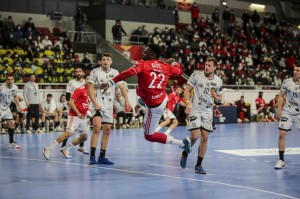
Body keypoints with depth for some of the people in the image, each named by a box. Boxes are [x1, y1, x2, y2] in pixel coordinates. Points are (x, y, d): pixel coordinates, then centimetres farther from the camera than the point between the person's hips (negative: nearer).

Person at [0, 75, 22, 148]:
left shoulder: (15, 87, -6)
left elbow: (15, 96, 14)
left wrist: (18, 106, 5)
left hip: (6, 108, 7)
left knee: (11, 124, 5)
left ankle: (11, 143, 16)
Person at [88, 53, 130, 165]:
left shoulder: (115, 72, 8)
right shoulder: (95, 72, -3)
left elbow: (121, 86, 3)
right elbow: (90, 88, -6)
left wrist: (126, 100, -12)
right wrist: (95, 102, -17)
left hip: (109, 105, 5)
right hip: (98, 104, -5)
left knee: (107, 130, 7)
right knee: (97, 127, -21)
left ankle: (102, 157, 16)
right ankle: (92, 156, -19)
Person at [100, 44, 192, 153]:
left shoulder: (143, 64, -16)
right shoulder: (166, 67, -1)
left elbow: (128, 73, -33)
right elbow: (180, 71, 18)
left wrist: (110, 83, -34)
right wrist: (173, 62, 37)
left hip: (155, 106, -7)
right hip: (163, 98, 7)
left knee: (149, 136, 6)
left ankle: (182, 143, 1)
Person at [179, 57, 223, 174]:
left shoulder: (218, 81, 3)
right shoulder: (196, 75, -8)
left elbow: (219, 100, 11)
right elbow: (187, 90, -4)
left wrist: (216, 97, -13)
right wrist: (188, 105, -15)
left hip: (208, 112, 4)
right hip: (195, 110, -4)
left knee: (205, 138, 0)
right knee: (195, 136, -14)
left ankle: (199, 165, 11)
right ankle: (185, 153, 17)